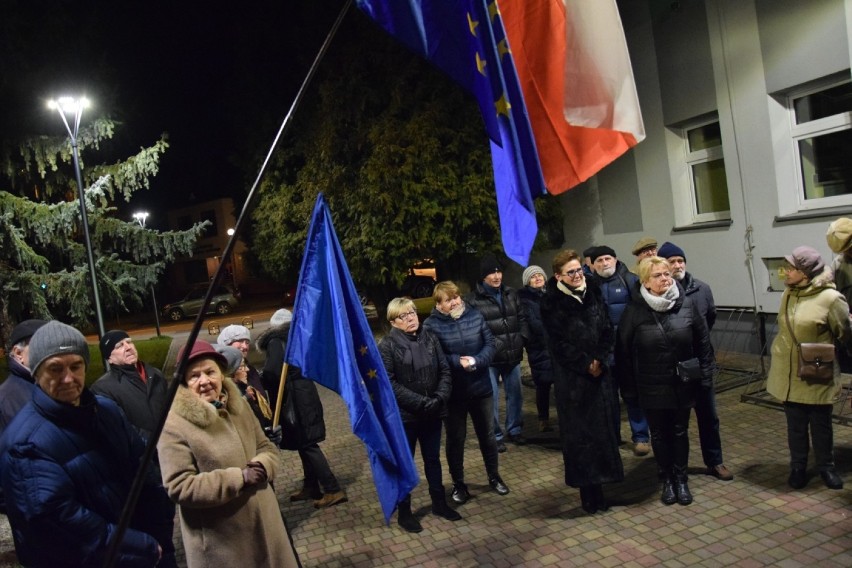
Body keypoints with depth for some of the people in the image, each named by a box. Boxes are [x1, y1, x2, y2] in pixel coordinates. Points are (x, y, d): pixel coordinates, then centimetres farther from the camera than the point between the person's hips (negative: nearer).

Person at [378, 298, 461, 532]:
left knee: (433, 459, 19)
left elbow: (445, 370, 3)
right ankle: (404, 512, 24)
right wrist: (420, 402, -21)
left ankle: (439, 503, 36)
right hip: (404, 415, -4)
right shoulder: (387, 345, -11)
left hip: (432, 412, 4)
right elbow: (389, 383, -17)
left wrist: (440, 397, -14)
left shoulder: (430, 339, 4)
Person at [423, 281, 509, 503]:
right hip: (453, 393, -3)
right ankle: (458, 484, 31)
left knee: (487, 434, 18)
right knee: (456, 439, 12)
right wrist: (458, 362, -25)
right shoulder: (431, 324, -12)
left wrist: (476, 361, -20)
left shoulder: (475, 315, -2)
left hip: (481, 388, 3)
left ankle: (494, 476, 38)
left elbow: (490, 344, -4)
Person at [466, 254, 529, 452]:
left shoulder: (511, 294, 9)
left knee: (515, 393, 15)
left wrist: (522, 338, 2)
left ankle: (514, 430, 33)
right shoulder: (473, 299, -10)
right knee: (492, 398, 2)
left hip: (513, 355, 5)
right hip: (490, 358, -5)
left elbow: (522, 318, 16)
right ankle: (495, 436, 18)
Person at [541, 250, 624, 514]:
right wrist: (586, 364, -12)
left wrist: (600, 360, -7)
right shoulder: (552, 303, -9)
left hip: (599, 373, 5)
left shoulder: (594, 294, 6)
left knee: (603, 428, 9)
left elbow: (608, 331, 6)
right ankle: (588, 490, 9)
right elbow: (559, 344, -12)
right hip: (571, 378, -5)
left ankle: (597, 485, 23)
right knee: (579, 433, 0)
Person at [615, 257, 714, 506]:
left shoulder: (686, 303, -6)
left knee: (680, 432, 13)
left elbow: (703, 339, 3)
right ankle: (667, 479, 28)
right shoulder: (635, 310, -10)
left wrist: (705, 371, 3)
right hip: (651, 386, -1)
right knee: (659, 434, 11)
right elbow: (623, 349, -5)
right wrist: (628, 385, -3)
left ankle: (681, 478, 30)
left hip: (682, 383, 1)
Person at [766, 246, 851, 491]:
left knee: (821, 424, 12)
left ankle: (826, 467, 31)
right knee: (796, 425, 14)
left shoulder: (830, 298, -18)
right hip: (788, 374, 4)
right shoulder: (788, 294, 2)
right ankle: (798, 467, 27)